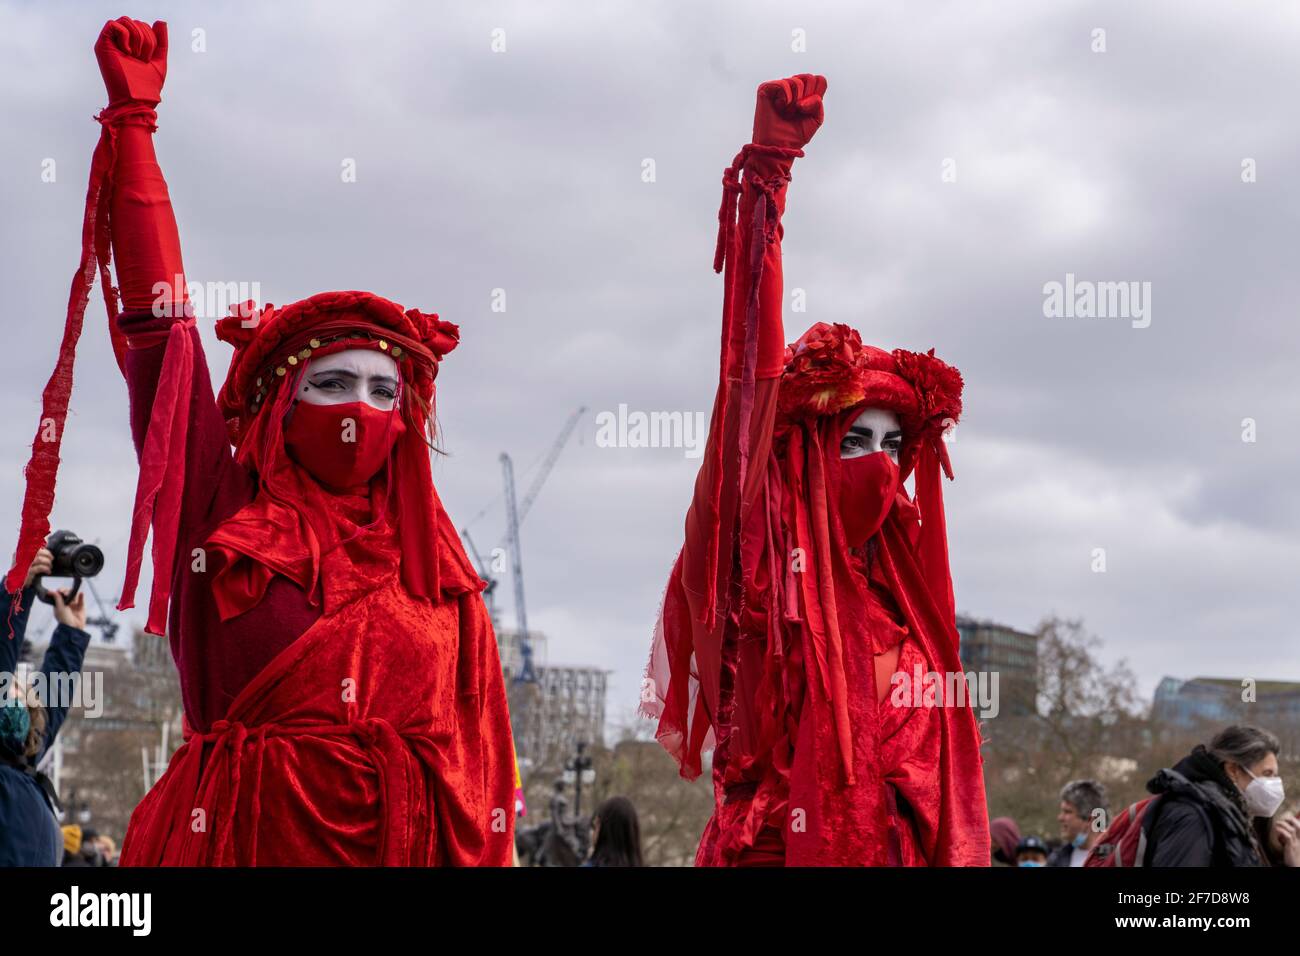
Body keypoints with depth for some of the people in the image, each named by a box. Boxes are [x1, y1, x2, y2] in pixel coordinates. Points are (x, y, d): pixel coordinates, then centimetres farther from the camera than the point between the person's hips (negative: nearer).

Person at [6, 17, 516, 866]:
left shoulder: (430, 557, 9)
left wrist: (486, 854, -6)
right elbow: (158, 328, 1)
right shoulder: (225, 512, 4)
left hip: (407, 841, 2)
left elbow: (474, 756, 6)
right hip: (243, 836, -2)